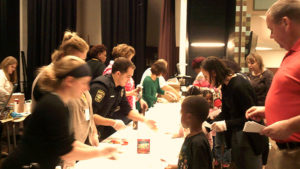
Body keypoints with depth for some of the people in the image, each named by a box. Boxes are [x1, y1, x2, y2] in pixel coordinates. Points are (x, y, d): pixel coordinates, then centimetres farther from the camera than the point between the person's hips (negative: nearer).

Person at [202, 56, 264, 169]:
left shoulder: (239, 86, -24)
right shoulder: (226, 86, 4)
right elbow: (225, 113, 9)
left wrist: (226, 124, -29)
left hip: (249, 137, -9)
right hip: (235, 134, 9)